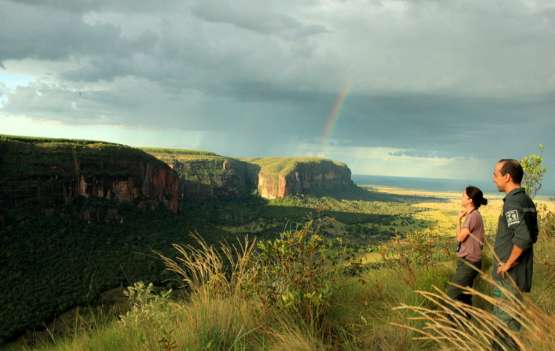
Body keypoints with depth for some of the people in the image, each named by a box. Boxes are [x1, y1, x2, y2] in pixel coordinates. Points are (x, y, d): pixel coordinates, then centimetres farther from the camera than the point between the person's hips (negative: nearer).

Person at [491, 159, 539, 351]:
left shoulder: (513, 201, -20)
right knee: (511, 314, 20)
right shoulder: (526, 200, 9)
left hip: (509, 273, -9)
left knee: (505, 317, 1)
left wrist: (508, 263, -20)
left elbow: (523, 237, -31)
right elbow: (531, 234, 17)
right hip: (520, 270, 9)